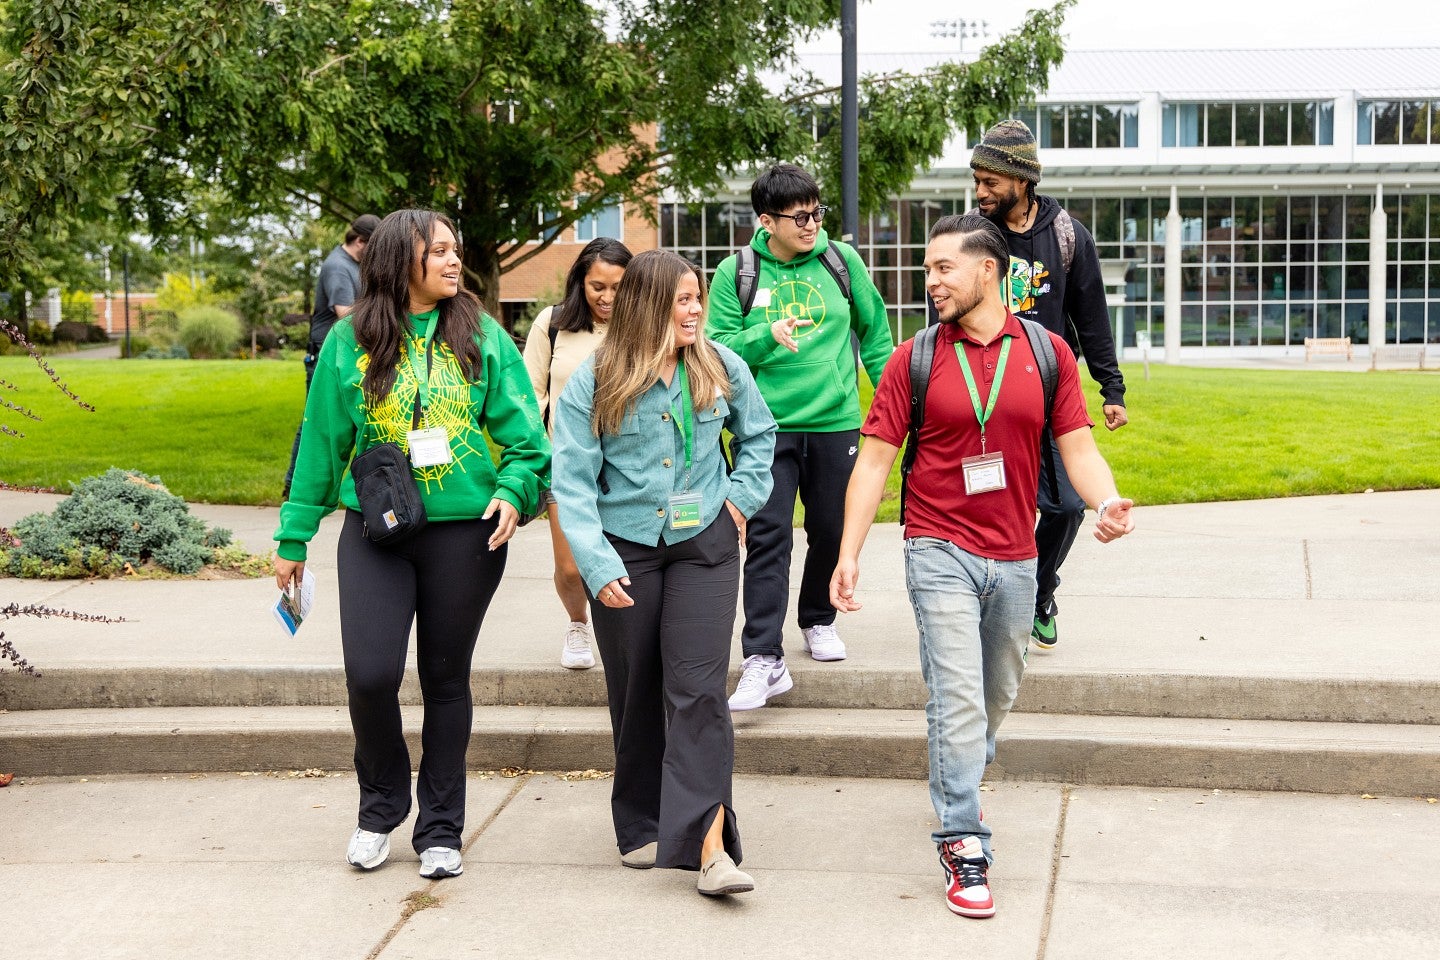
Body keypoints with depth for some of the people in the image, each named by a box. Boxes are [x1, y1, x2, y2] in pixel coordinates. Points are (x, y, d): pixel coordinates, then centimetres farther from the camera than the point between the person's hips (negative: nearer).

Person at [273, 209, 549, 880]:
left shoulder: (482, 338, 2)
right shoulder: (350, 343, 2)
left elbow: (523, 433, 3)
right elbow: (321, 440, 8)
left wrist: (514, 490, -15)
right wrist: (293, 536, 10)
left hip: (464, 530, 0)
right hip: (374, 530, 0)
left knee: (446, 678, 8)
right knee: (370, 672, -11)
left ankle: (441, 829, 22)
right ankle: (381, 804, 17)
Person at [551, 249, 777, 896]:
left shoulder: (720, 367, 1)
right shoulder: (594, 383, -7)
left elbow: (759, 433, 19)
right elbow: (571, 482, -8)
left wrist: (742, 496, 6)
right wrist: (597, 566, -16)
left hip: (704, 543, 1)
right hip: (625, 547, 0)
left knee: (698, 688, -10)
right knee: (636, 693, 9)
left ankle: (710, 847, -13)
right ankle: (642, 826, 27)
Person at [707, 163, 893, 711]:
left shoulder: (841, 261, 4)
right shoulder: (736, 273, -1)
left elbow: (874, 332, 14)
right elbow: (717, 346, -3)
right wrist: (768, 335, -19)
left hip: (835, 423, 2)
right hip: (766, 425, -2)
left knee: (832, 532, 11)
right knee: (768, 538, -9)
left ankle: (818, 620, 35)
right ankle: (764, 660, -10)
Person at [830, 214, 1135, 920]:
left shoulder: (1047, 353, 3)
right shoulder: (914, 360, -1)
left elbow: (1078, 447, 2)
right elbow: (874, 460, -1)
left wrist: (1107, 503, -19)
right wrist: (849, 552, -10)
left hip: (1014, 558, 3)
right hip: (940, 551, -3)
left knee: (997, 697, 16)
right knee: (958, 698, -10)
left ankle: (959, 784, 41)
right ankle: (964, 847, -5)